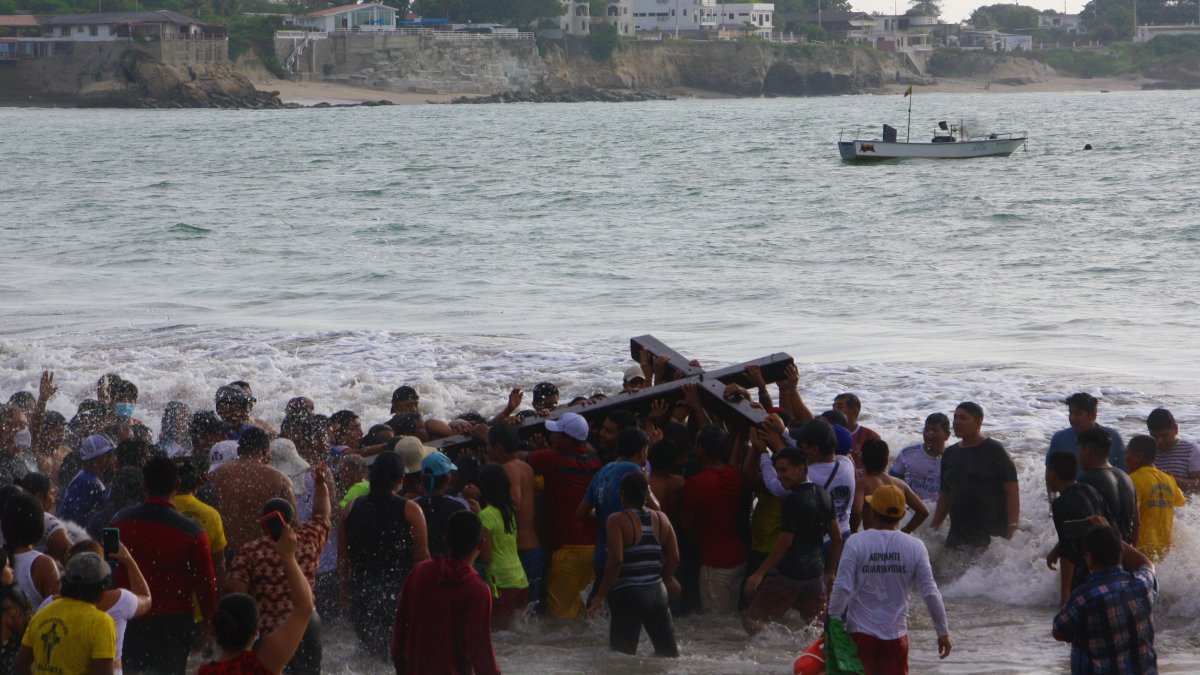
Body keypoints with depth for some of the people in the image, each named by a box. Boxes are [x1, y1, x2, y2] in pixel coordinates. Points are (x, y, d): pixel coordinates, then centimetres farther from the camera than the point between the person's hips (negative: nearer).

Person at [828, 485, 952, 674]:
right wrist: (943, 632, 5)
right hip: (896, 635, 1)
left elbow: (842, 589, -13)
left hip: (860, 632, -1)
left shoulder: (856, 543, -8)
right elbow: (930, 593, -4)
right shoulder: (915, 547, -4)